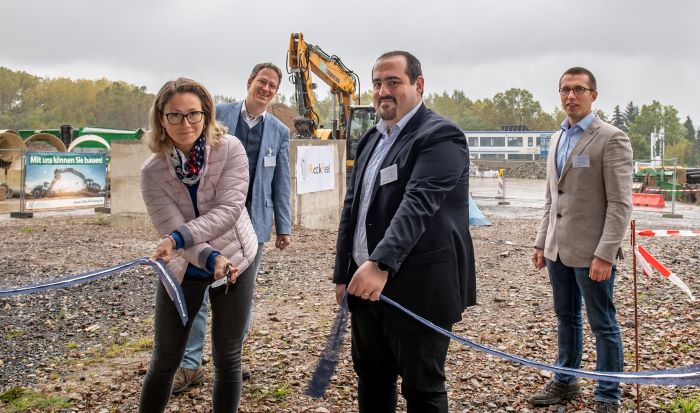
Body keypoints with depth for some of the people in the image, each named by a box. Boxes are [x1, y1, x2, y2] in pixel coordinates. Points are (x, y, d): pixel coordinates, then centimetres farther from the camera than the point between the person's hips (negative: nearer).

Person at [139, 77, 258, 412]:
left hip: (235, 261, -1)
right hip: (182, 269, 1)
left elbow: (228, 210, -24)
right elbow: (171, 229, -19)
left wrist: (177, 239, -34)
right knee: (164, 361, 11)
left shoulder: (230, 149, -17)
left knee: (228, 359, 9)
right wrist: (211, 258, -34)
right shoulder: (152, 171, -14)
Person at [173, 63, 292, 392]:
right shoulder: (219, 114, 3)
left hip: (252, 220, 1)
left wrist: (283, 227, 6)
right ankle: (190, 364, 9)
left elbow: (281, 183, 8)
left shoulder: (279, 131, 7)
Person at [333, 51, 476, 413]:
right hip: (366, 283, 8)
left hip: (417, 289, -8)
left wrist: (381, 264, -37)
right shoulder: (371, 139, 14)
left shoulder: (440, 136, -12)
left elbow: (417, 204, -26)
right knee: (371, 378, 20)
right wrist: (342, 274, 11)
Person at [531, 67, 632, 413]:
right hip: (558, 250, 7)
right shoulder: (557, 140, 13)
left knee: (603, 325, 4)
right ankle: (565, 382, 33)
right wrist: (542, 242, 13)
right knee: (566, 319, 18)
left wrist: (605, 254, -20)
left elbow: (620, 203, -15)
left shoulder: (612, 139, -10)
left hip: (591, 252, -7)